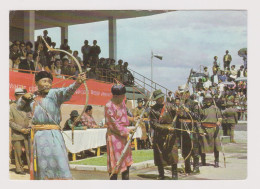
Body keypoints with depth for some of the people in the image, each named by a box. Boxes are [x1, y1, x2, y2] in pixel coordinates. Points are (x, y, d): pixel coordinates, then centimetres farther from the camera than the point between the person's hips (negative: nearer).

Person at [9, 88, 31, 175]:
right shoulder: (11, 107, -1)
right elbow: (10, 122, -5)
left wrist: (29, 128, -4)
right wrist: (21, 129, -13)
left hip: (27, 133, 3)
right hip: (17, 134, -3)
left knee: (29, 151, -2)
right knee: (18, 153, 4)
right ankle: (19, 168, 16)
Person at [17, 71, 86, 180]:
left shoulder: (54, 94, -2)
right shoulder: (33, 98, 15)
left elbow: (67, 91, -23)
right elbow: (20, 107, 32)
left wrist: (77, 83, -43)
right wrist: (24, 98, 11)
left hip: (52, 134, -5)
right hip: (37, 134, 5)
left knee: (58, 161, -14)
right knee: (41, 165, 11)